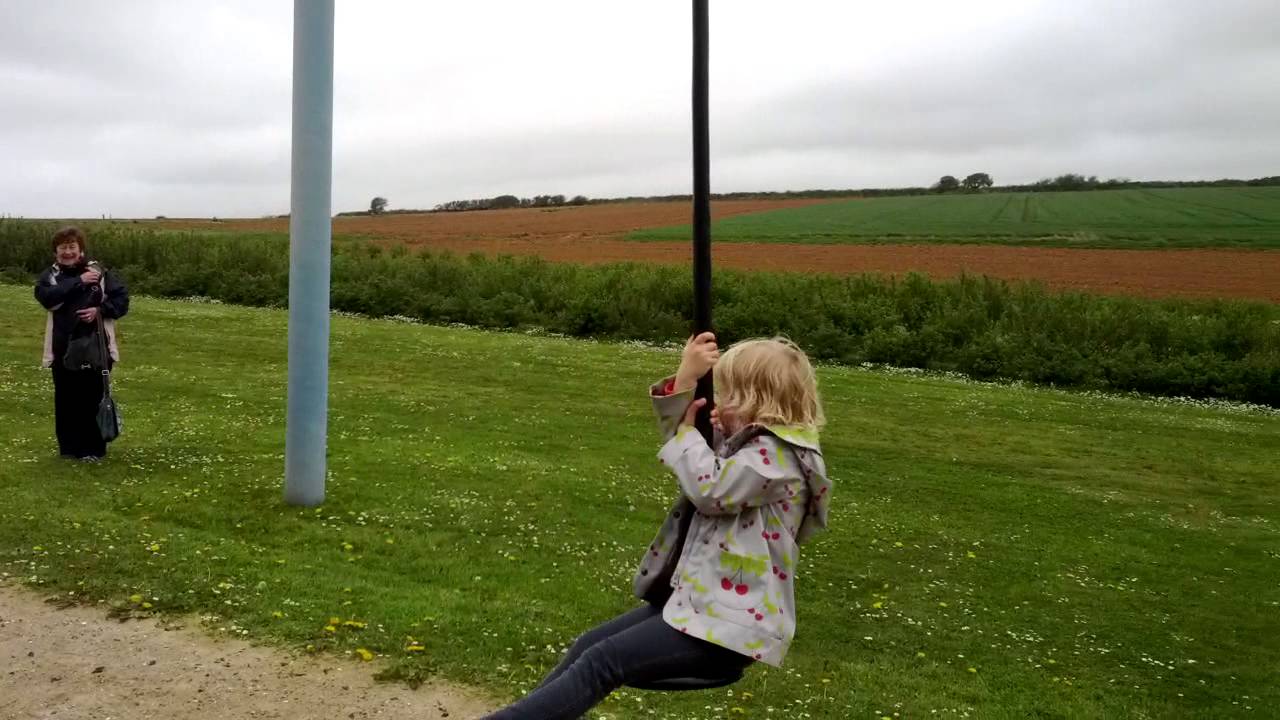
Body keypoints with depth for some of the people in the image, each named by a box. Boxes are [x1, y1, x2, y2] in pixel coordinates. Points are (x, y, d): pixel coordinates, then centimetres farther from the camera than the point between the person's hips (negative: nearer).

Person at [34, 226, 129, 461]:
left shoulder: (99, 272, 0)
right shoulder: (49, 276, 4)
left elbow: (122, 299, 0)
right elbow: (47, 297, -17)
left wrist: (100, 310, -17)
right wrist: (79, 281, -20)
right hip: (63, 349, 2)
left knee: (93, 398, 2)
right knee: (66, 398, 8)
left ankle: (93, 448, 12)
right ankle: (69, 446, 22)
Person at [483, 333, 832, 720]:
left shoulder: (779, 455, -17)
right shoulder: (755, 444, 12)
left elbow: (710, 489, -26)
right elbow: (679, 439, 13)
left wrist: (688, 428, -9)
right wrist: (683, 381, -4)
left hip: (731, 623, -10)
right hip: (698, 598, 10)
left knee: (602, 661, -17)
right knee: (588, 645, 4)